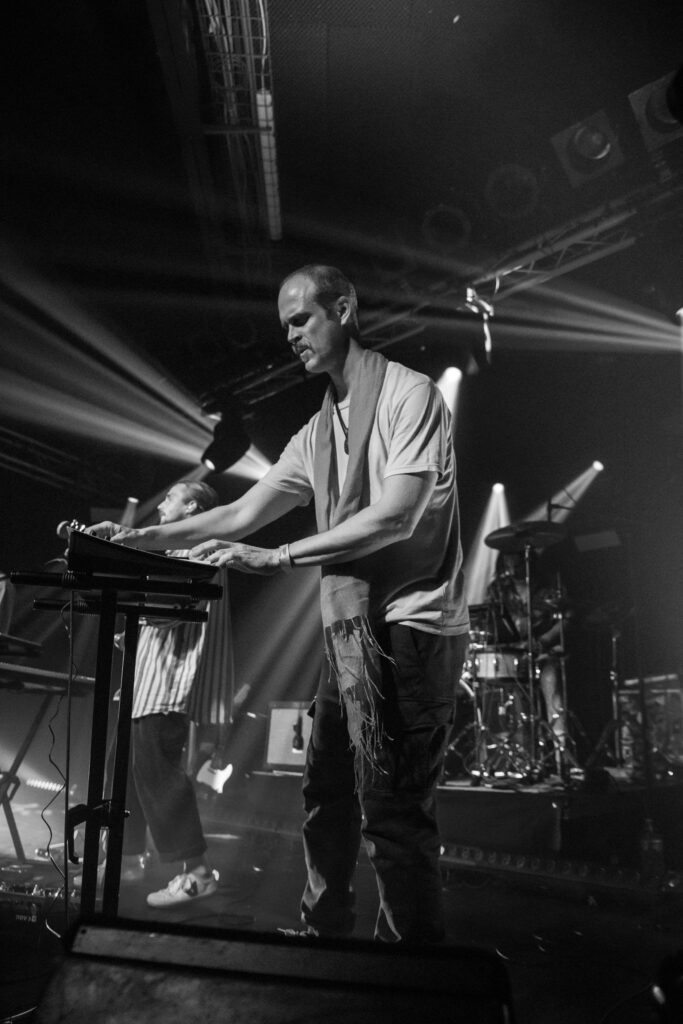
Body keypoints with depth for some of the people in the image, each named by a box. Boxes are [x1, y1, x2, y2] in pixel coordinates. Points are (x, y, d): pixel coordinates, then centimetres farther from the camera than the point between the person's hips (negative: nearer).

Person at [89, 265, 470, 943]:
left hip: (407, 629, -8)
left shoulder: (409, 394, -7)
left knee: (393, 817, -3)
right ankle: (323, 934, 36)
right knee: (327, 795, 17)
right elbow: (243, 513, 14)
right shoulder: (317, 432, 16)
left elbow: (396, 517, -19)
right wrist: (142, 537, 4)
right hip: (350, 632, 8)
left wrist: (277, 558, -20)